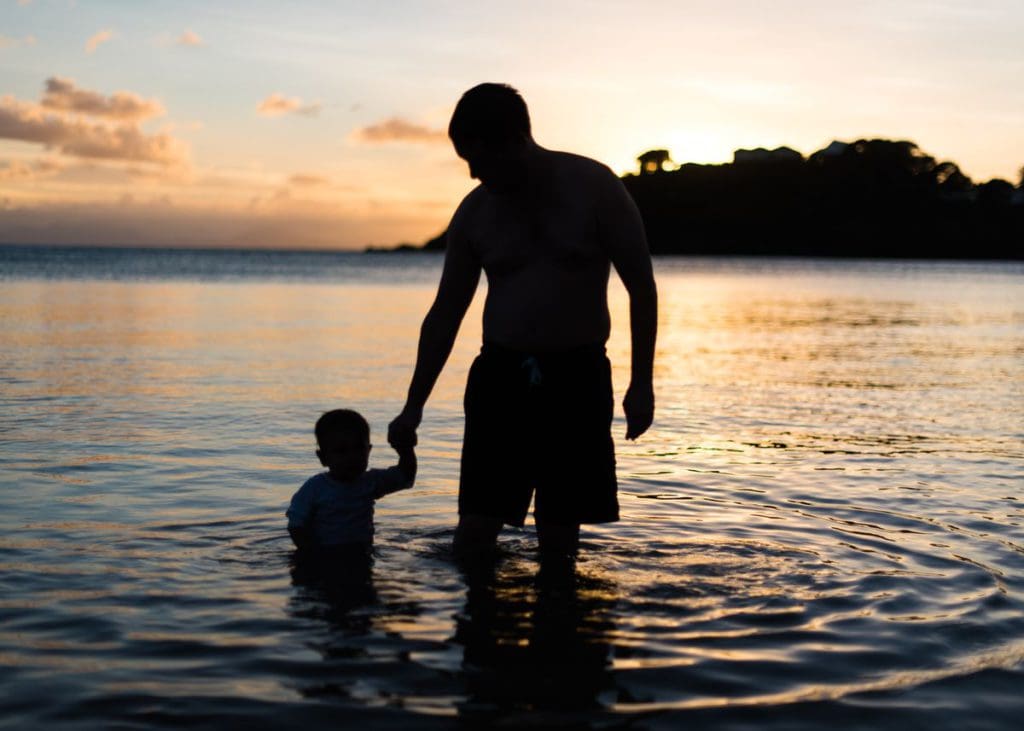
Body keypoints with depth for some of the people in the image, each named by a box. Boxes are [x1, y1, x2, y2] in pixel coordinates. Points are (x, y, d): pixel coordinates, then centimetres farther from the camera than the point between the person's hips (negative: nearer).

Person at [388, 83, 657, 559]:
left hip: (578, 378, -2)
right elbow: (445, 313, 10)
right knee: (476, 525, -7)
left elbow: (641, 286, -1)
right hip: (500, 375, 2)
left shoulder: (593, 186, -4)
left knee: (560, 533, 2)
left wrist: (641, 384, -7)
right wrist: (413, 407, 8)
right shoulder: (474, 211, 3)